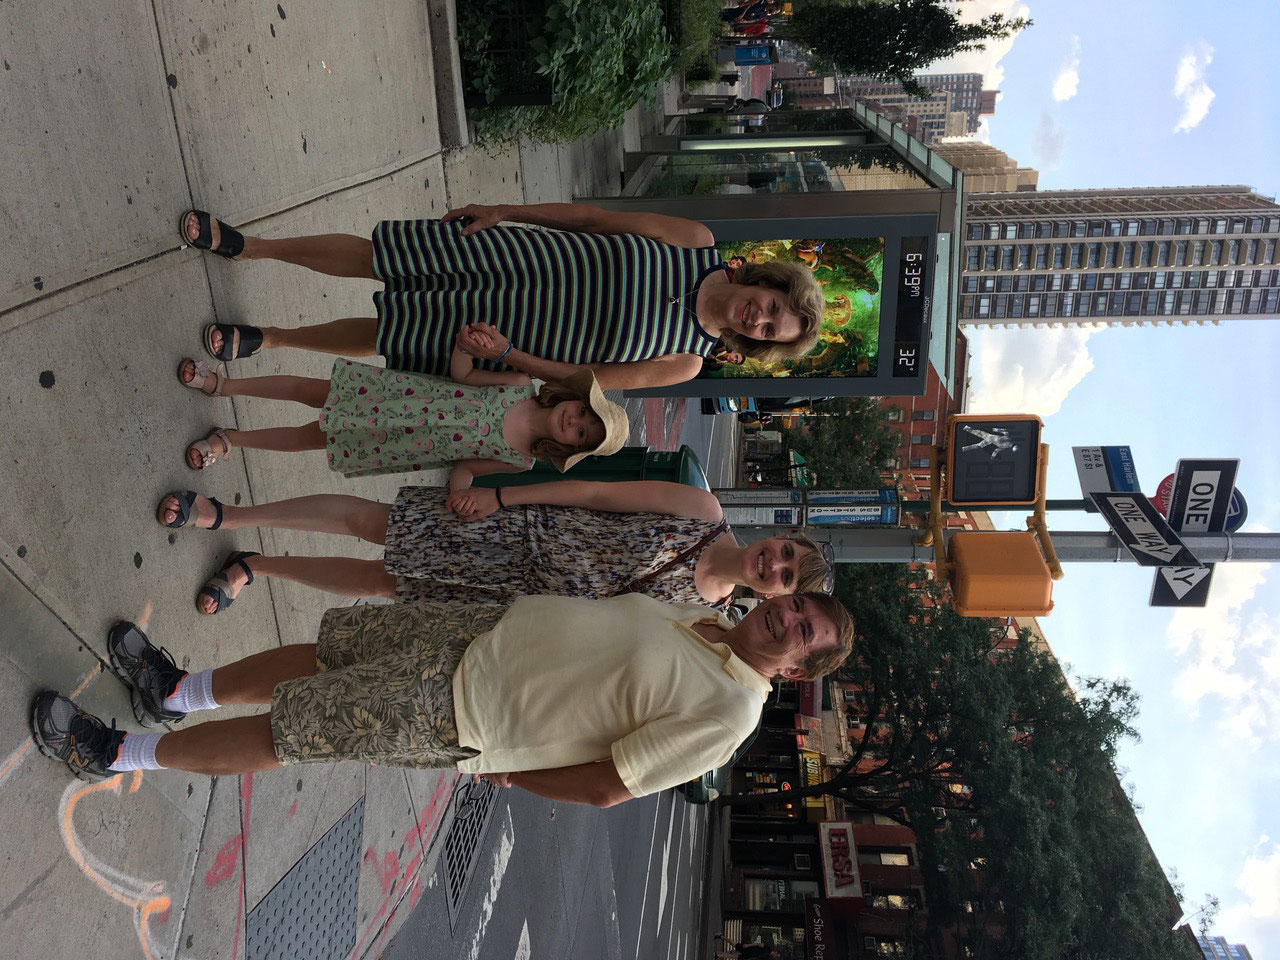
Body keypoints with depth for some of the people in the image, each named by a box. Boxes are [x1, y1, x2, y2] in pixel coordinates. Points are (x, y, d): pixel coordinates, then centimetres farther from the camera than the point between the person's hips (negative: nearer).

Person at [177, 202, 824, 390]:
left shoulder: (684, 363, -9)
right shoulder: (696, 242, -6)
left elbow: (579, 380, -9)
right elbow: (592, 216, -2)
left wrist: (505, 355, -20)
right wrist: (503, 210, -6)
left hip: (492, 340, -1)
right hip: (498, 252, 1)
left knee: (376, 338, 2)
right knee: (364, 256, 1)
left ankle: (263, 340, 28)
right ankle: (247, 247, 25)